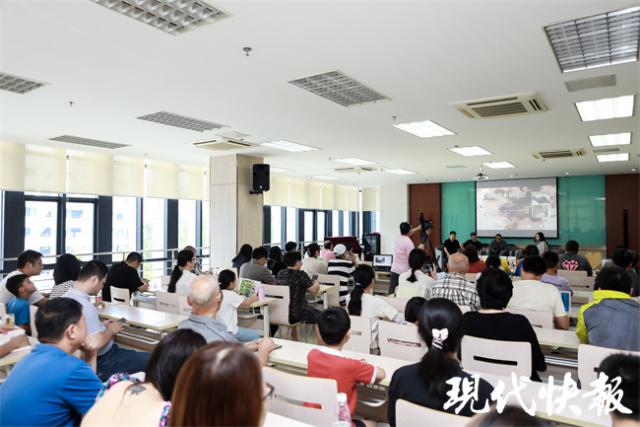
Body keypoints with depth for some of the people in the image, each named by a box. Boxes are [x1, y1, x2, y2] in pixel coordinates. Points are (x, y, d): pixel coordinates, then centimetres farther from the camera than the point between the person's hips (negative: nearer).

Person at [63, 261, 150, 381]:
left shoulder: (67, 297, 2)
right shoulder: (85, 306, -28)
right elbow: (98, 343, -29)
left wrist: (101, 325, 10)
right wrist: (111, 331, -11)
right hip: (101, 362, -10)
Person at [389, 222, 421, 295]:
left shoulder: (397, 238, 6)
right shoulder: (409, 242, -14)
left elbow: (406, 233, 27)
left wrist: (418, 228, 35)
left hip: (394, 271, 6)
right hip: (404, 273, -6)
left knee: (391, 294, 6)